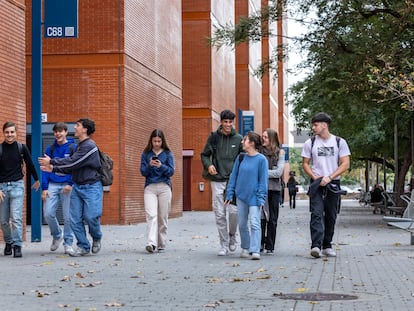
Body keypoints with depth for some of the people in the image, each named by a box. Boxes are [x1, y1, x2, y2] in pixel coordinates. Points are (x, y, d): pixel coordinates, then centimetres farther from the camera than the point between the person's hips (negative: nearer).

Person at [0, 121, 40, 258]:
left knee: (16, 218, -11)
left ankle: (17, 245, -10)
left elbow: (30, 164, 13)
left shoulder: (22, 148, 1)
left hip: (17, 185, -1)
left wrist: (36, 180, 24)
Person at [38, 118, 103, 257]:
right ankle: (83, 247, 9)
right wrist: (53, 168, 10)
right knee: (75, 219, 1)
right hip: (77, 187, 8)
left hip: (91, 187, -8)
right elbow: (71, 167, 18)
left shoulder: (90, 146, -14)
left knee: (91, 217, -12)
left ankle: (97, 239, 16)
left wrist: (51, 161, -11)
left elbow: (72, 162, -19)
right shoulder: (79, 146, 15)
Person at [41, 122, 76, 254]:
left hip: (67, 185, -3)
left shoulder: (73, 148, 2)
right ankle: (57, 235, 20)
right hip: (52, 185, 3)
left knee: (68, 216, -3)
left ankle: (68, 243, 8)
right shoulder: (50, 149, 11)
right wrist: (44, 188, 0)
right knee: (48, 213, -5)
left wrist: (70, 184, -13)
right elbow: (45, 169, 10)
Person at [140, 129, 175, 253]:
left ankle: (161, 244, 12)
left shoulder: (167, 154, 6)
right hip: (150, 187, 0)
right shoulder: (146, 154, 8)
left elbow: (171, 171, -1)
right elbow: (143, 172, 3)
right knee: (151, 215, -15)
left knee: (163, 217, 3)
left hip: (164, 187, 1)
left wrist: (161, 166, -18)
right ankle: (151, 243, -26)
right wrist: (149, 165, -16)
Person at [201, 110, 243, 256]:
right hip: (217, 180, 1)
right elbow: (204, 155, 12)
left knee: (233, 211, -10)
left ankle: (232, 236, 17)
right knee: (220, 214, 2)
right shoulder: (214, 137, 4)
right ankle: (224, 244, 11)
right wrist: (208, 165, -6)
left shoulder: (239, 139, 3)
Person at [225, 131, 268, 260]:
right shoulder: (241, 158, 7)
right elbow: (233, 176, 10)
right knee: (242, 224, 11)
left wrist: (261, 198, -11)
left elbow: (263, 180, -7)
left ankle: (255, 251, -13)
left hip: (254, 197, -5)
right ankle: (245, 248, 23)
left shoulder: (261, 159, -7)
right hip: (241, 196, 5)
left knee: (254, 223, -10)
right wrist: (229, 194, 7)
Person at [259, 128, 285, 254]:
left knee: (272, 219, 4)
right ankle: (260, 244, 3)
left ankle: (270, 247, 11)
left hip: (274, 188, 0)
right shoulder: (259, 151, 5)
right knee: (261, 218, -5)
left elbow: (278, 173, -5)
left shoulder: (280, 153, 3)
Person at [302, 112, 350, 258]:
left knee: (331, 216, 6)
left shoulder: (339, 142, 2)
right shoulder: (310, 143, 6)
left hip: (333, 183, 1)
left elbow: (345, 164, -2)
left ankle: (327, 245, 17)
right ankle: (316, 246, -23)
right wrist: (315, 177, -7)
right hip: (317, 184, -1)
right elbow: (305, 163, 9)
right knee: (316, 214, -13)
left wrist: (329, 177, -13)